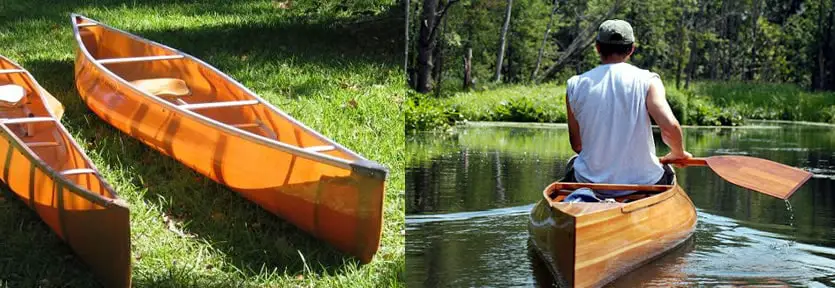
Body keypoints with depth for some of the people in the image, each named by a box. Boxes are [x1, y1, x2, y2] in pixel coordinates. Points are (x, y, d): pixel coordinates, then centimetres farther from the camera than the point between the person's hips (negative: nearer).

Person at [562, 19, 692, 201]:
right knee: (667, 172, 35)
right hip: (642, 184, -1)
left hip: (590, 185, 2)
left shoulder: (575, 86, -2)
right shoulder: (647, 81, -8)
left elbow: (576, 145, 5)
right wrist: (679, 153, 1)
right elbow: (670, 127, -21)